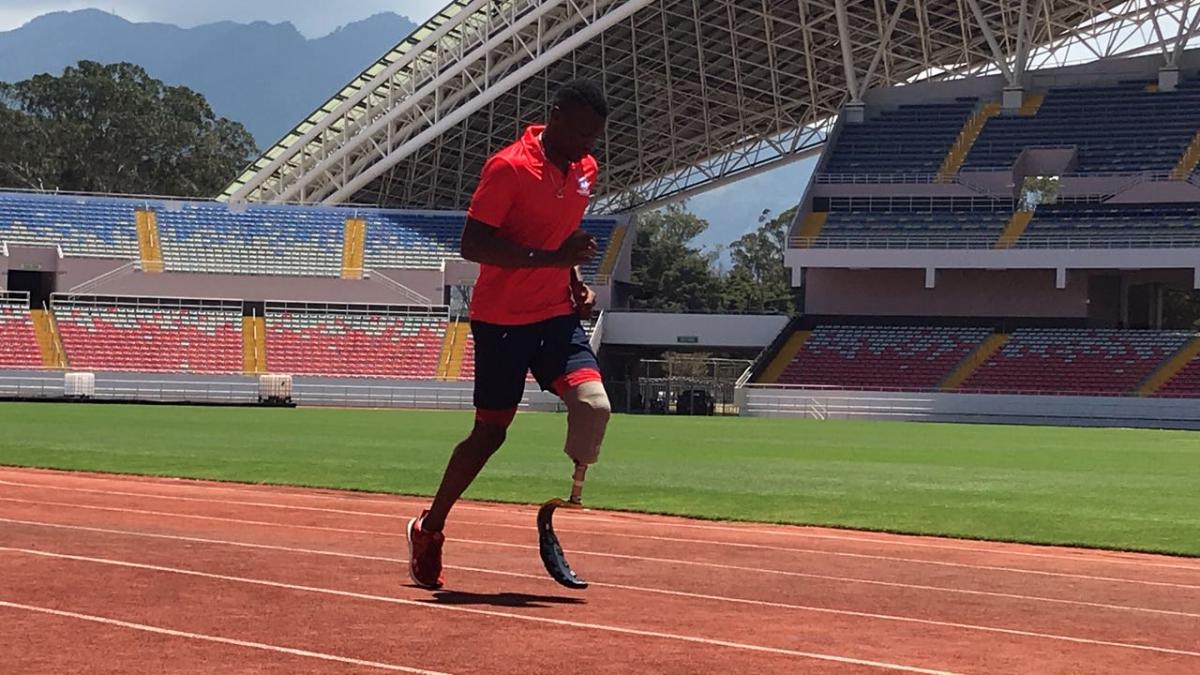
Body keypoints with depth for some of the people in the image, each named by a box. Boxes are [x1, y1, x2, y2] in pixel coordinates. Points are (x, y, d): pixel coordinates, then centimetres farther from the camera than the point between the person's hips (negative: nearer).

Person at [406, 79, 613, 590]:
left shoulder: (585, 170, 8)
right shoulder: (509, 168, -15)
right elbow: (472, 245, -21)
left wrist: (578, 283, 7)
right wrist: (550, 258, -28)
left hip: (556, 315, 6)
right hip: (501, 320, -6)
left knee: (593, 405, -16)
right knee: (490, 432, 3)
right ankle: (429, 529, 22)